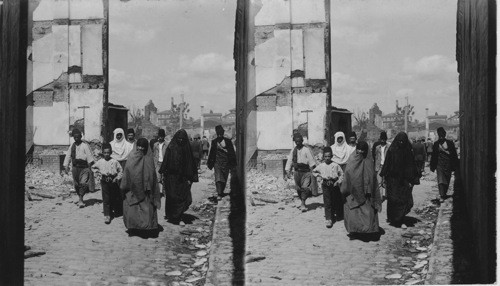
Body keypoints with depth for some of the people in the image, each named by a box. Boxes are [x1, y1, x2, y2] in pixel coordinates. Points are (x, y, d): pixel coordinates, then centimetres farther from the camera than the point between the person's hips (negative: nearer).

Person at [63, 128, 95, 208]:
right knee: (76, 184, 8)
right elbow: (68, 156, 12)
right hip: (75, 167, 5)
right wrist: (66, 166, 5)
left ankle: (81, 200, -13)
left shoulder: (85, 145, -5)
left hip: (84, 167, -4)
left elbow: (89, 155, -11)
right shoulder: (72, 146, 9)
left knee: (83, 183, -16)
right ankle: (80, 199, 23)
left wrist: (89, 166, -19)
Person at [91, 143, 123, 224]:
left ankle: (117, 211, 34)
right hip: (104, 182, 0)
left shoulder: (114, 162, -3)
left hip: (113, 181, 0)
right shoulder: (100, 162, 2)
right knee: (106, 199, -6)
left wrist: (117, 178, -8)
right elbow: (93, 167, 20)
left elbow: (120, 171, 3)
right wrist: (98, 173, 6)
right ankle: (107, 215, -7)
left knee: (115, 198, 12)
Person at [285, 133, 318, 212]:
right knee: (298, 188, 10)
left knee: (305, 187, -16)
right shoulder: (293, 151, 8)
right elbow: (289, 160, 9)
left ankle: (303, 204, -17)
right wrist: (288, 171, 2)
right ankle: (302, 202, 26)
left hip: (306, 171, -4)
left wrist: (312, 169, -21)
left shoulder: (306, 150, -6)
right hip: (297, 172, 4)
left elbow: (311, 160, -11)